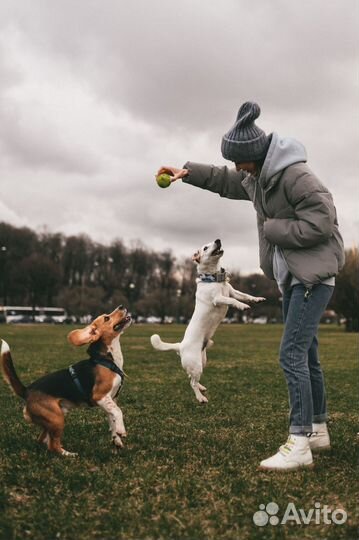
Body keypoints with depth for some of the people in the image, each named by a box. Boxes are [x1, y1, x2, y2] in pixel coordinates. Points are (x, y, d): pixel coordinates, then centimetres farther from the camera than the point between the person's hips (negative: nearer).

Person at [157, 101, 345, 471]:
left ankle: (299, 444, -11)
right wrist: (188, 172, 20)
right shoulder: (258, 177, 8)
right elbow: (226, 181, 27)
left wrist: (271, 228, -16)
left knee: (292, 354, -15)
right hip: (291, 275, 10)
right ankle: (317, 430, 26)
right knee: (304, 354, 14)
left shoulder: (295, 175, -21)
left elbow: (320, 224, -25)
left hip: (314, 274, -10)